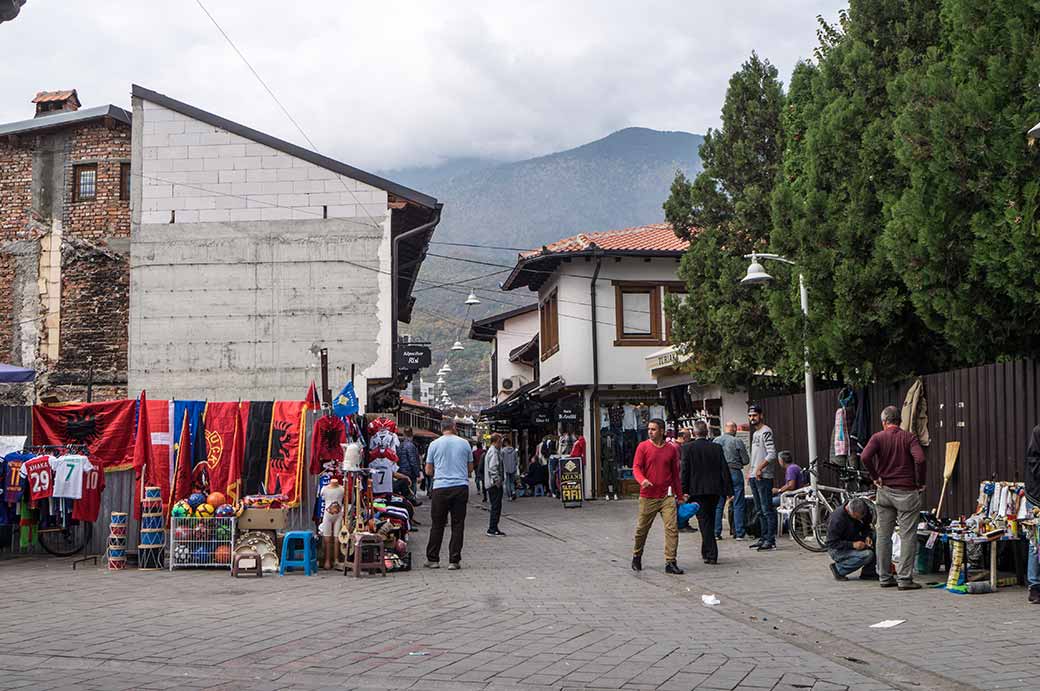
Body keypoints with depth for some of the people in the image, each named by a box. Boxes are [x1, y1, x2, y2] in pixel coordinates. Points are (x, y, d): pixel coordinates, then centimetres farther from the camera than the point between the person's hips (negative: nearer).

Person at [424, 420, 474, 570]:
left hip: (440, 488, 0)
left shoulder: (434, 444, 3)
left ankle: (432, 559, 13)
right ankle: (454, 560, 3)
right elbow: (470, 468, 12)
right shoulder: (464, 443, 5)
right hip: (461, 487, 0)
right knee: (458, 525, 4)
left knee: (437, 525, 8)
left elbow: (428, 471, 6)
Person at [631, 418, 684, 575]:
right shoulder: (643, 447, -1)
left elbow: (675, 473, 14)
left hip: (667, 496, 1)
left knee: (672, 528, -9)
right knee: (642, 529, 9)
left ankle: (670, 562, -5)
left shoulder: (671, 449, 6)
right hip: (647, 497, -1)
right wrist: (642, 480, -28)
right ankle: (636, 556, 31)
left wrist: (679, 494, 16)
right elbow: (636, 468, -7)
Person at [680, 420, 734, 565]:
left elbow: (684, 471, -9)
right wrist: (728, 491, 5)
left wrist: (684, 491, -6)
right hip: (715, 490, 4)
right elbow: (724, 470, 2)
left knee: (704, 521, 0)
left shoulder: (688, 448, -6)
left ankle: (711, 554, -4)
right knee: (710, 520, 18)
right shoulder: (717, 447, 3)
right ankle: (707, 552, 28)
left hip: (697, 490, -3)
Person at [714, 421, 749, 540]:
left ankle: (716, 532, 8)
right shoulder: (737, 441, -7)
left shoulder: (716, 441, 3)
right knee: (738, 504, 2)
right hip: (735, 473, -4)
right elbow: (746, 461, -3)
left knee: (718, 504, 9)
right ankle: (739, 532, 1)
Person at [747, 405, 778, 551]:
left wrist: (759, 468, -20)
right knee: (760, 510, 13)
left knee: (767, 510, -9)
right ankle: (764, 537, 19)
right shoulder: (755, 433, 20)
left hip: (763, 477, -10)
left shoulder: (766, 432, -10)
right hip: (754, 477, 10)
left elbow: (772, 454, -19)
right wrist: (750, 471, 18)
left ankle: (771, 540, -9)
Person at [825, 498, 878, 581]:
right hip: (838, 550, -8)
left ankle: (868, 573, -6)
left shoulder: (862, 514, -7)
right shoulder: (836, 519, -27)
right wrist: (853, 545, -33)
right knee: (868, 555, -28)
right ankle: (838, 569, -10)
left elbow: (866, 527, 11)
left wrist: (867, 536, -12)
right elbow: (832, 543, -24)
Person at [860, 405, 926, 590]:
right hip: (906, 492, -2)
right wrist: (920, 482, -6)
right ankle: (905, 579, -3)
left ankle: (885, 577, 14)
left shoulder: (878, 437, 1)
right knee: (907, 536, 0)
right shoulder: (909, 437, -2)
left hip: (884, 491, 3)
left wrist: (875, 477, -3)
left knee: (883, 535, 10)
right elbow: (919, 459, -19)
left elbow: (864, 457, -16)